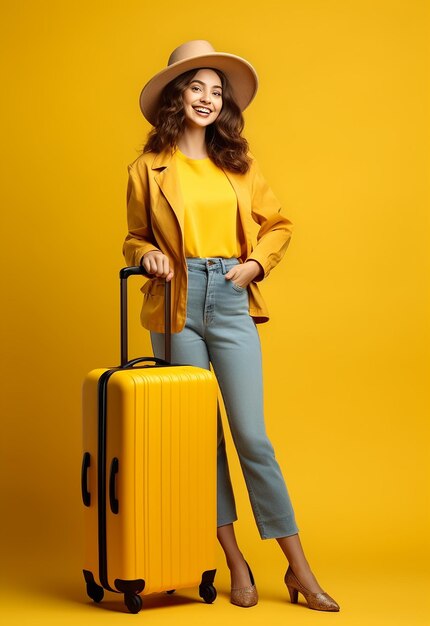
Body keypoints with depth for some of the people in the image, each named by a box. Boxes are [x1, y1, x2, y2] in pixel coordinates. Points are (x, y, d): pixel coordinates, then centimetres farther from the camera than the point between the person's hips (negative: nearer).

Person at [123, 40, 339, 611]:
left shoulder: (239, 163, 10)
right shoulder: (148, 169, 5)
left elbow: (278, 225, 16)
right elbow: (135, 238, 13)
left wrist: (256, 263, -1)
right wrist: (149, 256, -8)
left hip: (231, 305, 0)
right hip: (176, 307, 0)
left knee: (252, 436, -3)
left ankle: (299, 570, 5)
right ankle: (235, 563, 17)